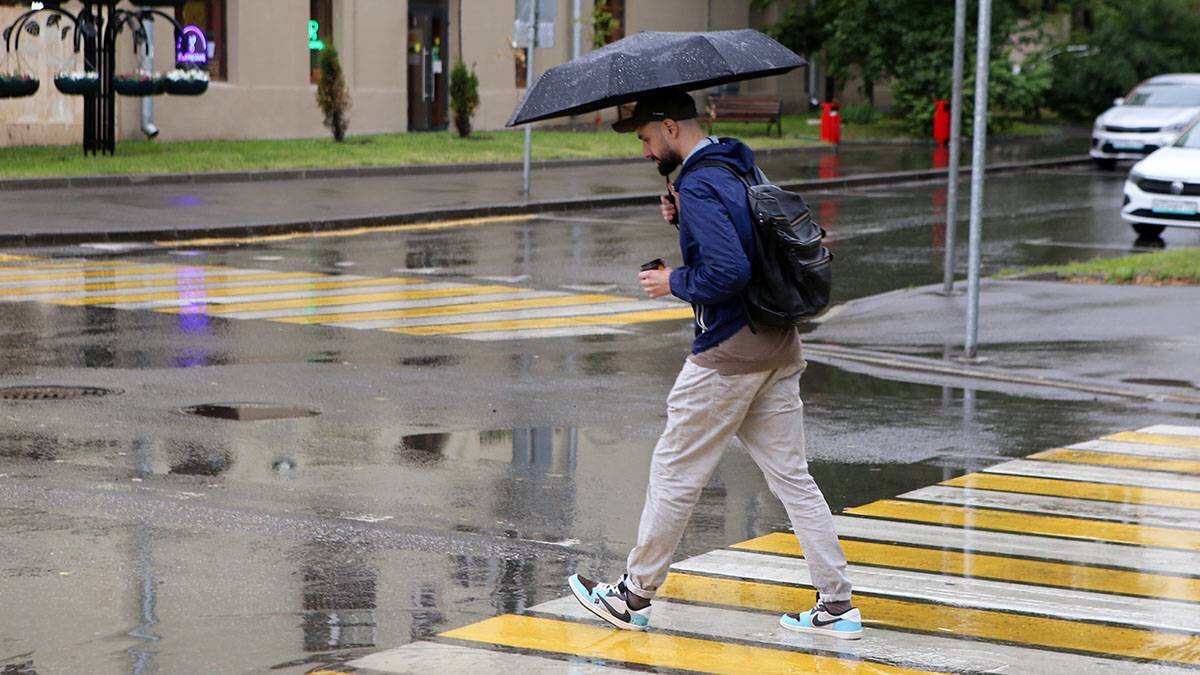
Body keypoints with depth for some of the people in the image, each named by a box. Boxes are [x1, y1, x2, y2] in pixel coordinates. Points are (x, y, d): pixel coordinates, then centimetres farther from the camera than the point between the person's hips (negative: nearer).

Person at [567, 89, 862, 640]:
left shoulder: (699, 186, -16)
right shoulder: (737, 165, 13)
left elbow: (728, 271, -26)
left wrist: (673, 282, -10)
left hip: (727, 355, -9)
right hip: (778, 346, 9)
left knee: (675, 474, 4)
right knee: (791, 476, 9)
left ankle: (633, 597, 16)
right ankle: (837, 606, 6)